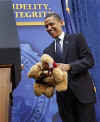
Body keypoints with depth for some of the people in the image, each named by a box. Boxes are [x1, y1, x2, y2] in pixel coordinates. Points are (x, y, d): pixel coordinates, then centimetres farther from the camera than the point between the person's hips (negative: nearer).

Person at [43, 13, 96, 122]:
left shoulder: (77, 38, 3)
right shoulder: (48, 51, 14)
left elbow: (89, 60, -6)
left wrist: (69, 66, -19)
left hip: (82, 92, -3)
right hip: (63, 96, 4)